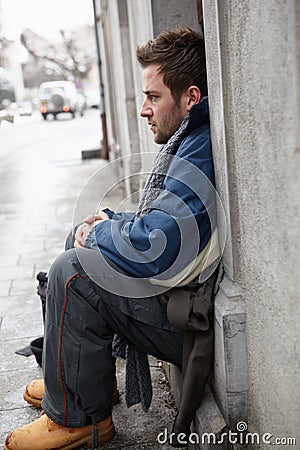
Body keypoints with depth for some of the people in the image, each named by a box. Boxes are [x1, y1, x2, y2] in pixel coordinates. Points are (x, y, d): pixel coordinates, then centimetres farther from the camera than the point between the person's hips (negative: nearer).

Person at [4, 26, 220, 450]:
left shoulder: (202, 152, -24)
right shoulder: (190, 141, 12)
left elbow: (153, 249, -31)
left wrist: (99, 232, -11)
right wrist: (112, 222, 6)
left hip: (190, 319, -11)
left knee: (73, 272, -18)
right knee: (83, 241, 17)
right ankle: (77, 377, 24)